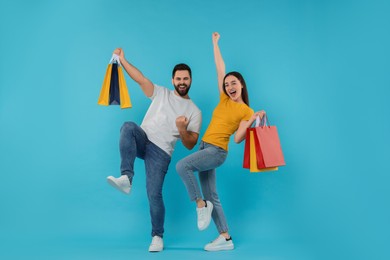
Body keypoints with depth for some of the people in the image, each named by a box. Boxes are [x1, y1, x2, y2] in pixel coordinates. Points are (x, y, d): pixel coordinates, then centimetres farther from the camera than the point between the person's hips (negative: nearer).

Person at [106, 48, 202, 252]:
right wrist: (122, 59, -5)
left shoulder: (194, 111, 6)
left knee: (154, 194, -12)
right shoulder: (161, 93, 12)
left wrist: (182, 130, -16)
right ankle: (126, 178, -38)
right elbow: (140, 79, 4)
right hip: (142, 141, 2)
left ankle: (157, 236, 9)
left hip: (161, 152, -2)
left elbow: (190, 145, 3)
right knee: (128, 126, -32)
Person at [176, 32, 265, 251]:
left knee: (182, 165, -28)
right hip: (206, 148, 7)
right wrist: (215, 43, 17)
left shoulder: (246, 111, -4)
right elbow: (220, 69, 13)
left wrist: (252, 121, -22)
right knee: (212, 197, 5)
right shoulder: (225, 100, 10)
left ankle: (201, 205, -13)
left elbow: (238, 138, -12)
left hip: (217, 151, -7)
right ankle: (226, 239, 9)